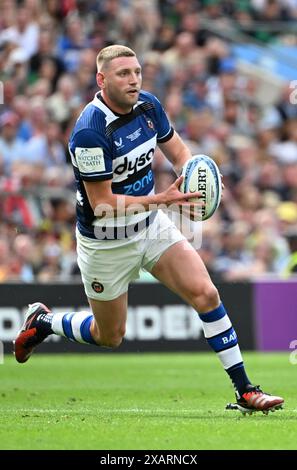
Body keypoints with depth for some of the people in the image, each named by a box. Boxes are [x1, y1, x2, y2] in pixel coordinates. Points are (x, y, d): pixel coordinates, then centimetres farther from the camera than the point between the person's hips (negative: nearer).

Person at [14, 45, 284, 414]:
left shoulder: (148, 105, -6)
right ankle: (42, 321, 40)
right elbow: (102, 204, -26)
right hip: (106, 243, -5)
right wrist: (162, 199, -33)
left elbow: (179, 152, 9)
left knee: (206, 294, -12)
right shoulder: (90, 132, -28)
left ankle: (244, 390, -8)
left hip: (152, 226, 5)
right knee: (109, 337, 11)